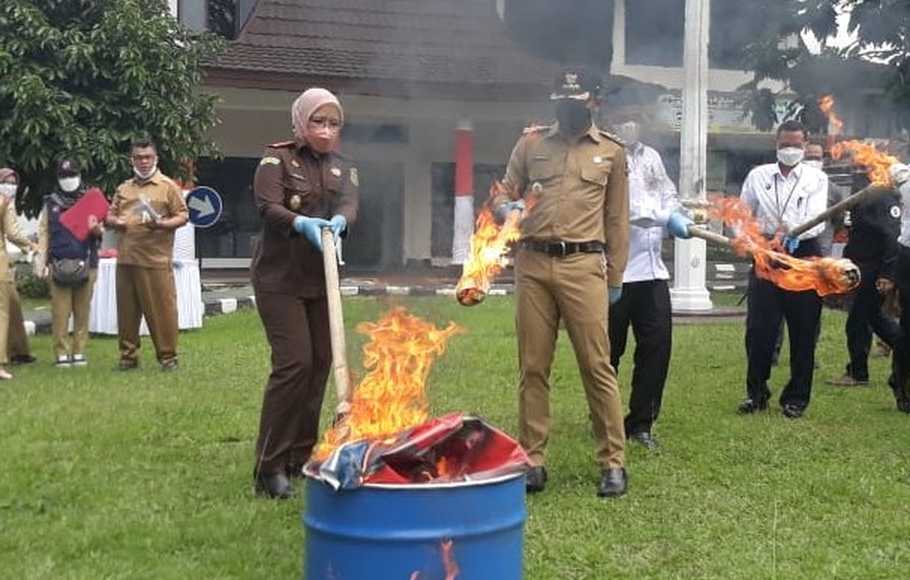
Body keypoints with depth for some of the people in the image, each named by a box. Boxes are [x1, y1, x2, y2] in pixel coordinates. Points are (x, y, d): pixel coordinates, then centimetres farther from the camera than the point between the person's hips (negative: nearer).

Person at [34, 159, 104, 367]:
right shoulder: (50, 204, 11)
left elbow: (100, 230, 14)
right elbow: (43, 234, 9)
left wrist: (97, 230, -11)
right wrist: (41, 263, 1)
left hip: (86, 265, 1)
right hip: (59, 266, -1)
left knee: (82, 311, 1)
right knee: (60, 312, -2)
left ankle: (79, 352, 7)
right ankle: (62, 353, 2)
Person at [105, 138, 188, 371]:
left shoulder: (167, 186, 3)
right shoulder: (124, 188, 18)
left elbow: (182, 216, -1)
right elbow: (110, 215, 23)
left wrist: (161, 224, -16)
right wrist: (114, 221, 0)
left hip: (155, 259, -5)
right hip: (126, 259, 5)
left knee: (162, 308, -3)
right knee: (127, 310, 8)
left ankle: (167, 356, 6)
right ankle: (128, 355, 17)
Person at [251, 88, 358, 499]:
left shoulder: (343, 168, 12)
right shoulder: (277, 159, -2)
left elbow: (349, 204, -7)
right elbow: (267, 207, -17)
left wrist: (338, 222, -31)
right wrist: (302, 223, -37)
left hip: (321, 280, 6)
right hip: (279, 278, -6)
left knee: (321, 362, 6)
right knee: (294, 362, -14)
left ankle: (301, 455, 19)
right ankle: (270, 467, -8)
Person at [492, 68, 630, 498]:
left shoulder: (611, 151, 9)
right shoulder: (531, 143, 11)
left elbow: (617, 219, 10)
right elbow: (504, 192, 16)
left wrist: (615, 278, 9)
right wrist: (506, 208, -9)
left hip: (583, 265, -2)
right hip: (532, 264, 2)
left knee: (597, 365, -3)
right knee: (532, 366, 5)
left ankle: (613, 462, 6)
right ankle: (532, 459, 14)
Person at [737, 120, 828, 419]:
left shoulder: (816, 179, 3)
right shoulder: (758, 176, 9)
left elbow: (817, 220, -11)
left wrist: (793, 233, -31)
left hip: (803, 256, -1)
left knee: (803, 330, 4)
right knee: (758, 327, -2)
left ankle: (796, 397, 16)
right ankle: (756, 392, 14)